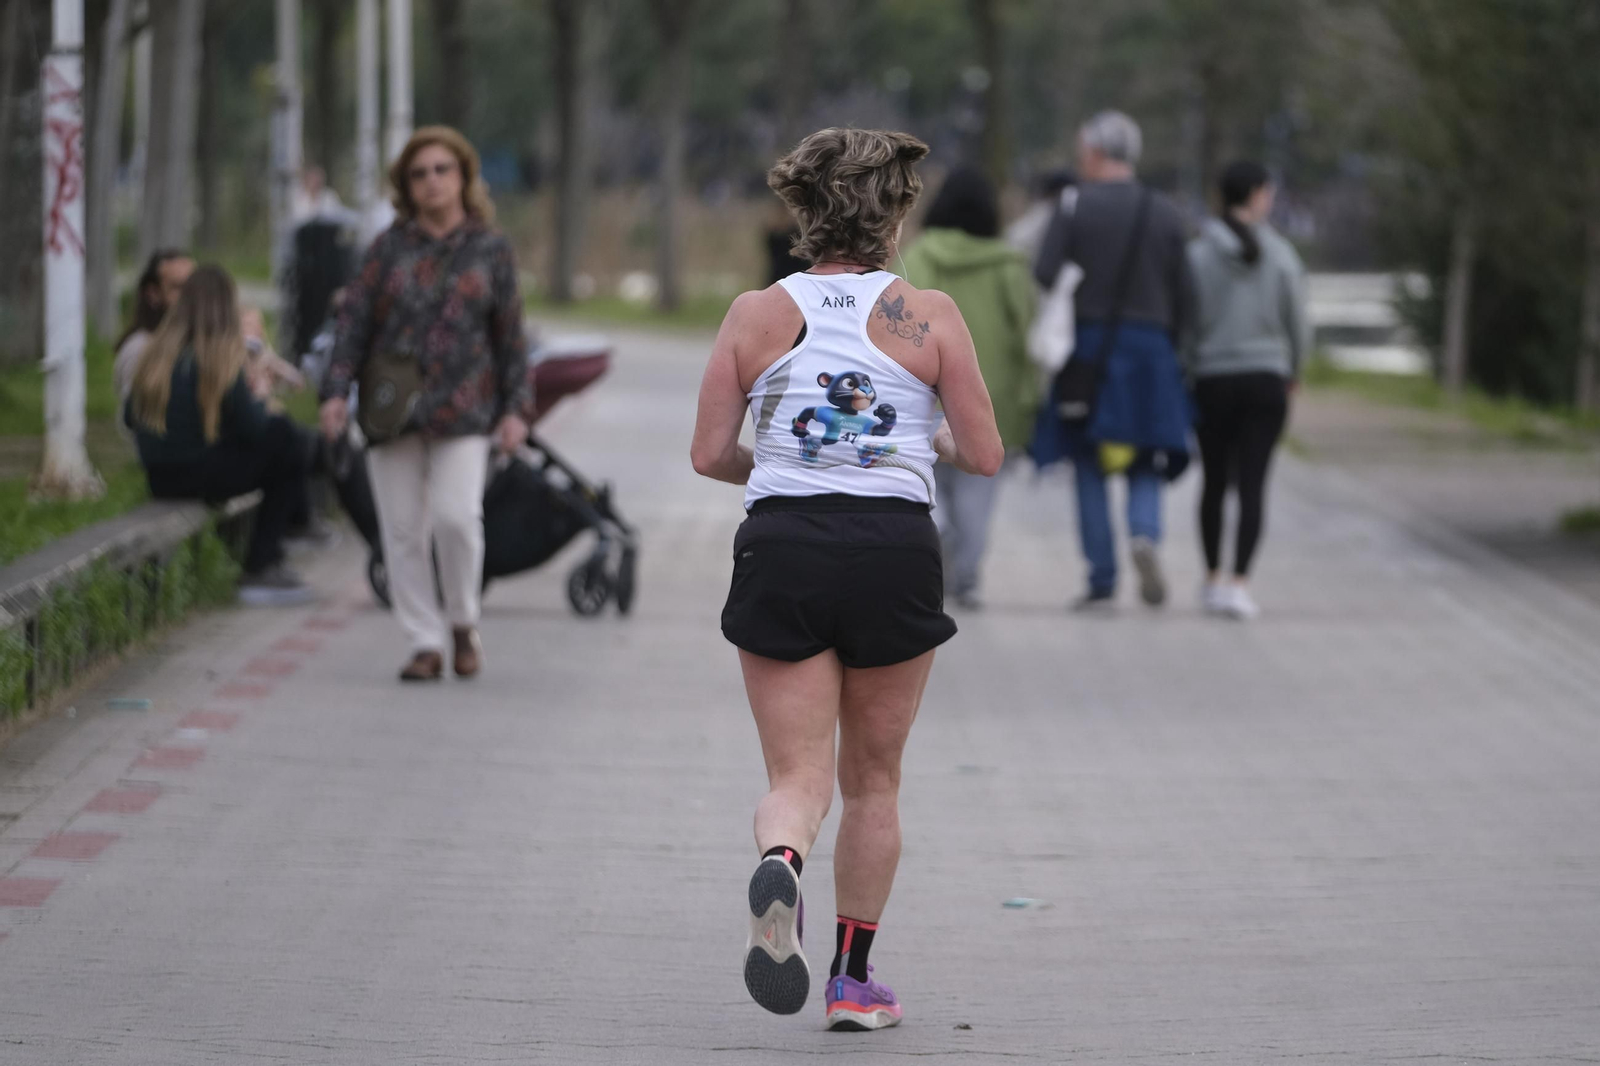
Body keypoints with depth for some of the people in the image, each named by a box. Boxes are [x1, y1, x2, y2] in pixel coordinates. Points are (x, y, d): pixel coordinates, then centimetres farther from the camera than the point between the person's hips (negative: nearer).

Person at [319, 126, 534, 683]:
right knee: (403, 528, 0)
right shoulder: (388, 249, 6)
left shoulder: (490, 249, 7)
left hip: (463, 408, -2)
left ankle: (463, 622, 7)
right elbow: (354, 321, 5)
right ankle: (425, 643, 9)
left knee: (456, 516, -17)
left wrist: (516, 407, 2)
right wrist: (337, 391, -6)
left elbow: (510, 335, 9)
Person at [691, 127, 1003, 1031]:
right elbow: (986, 455, 2)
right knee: (874, 778, 15)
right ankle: (855, 979, 19)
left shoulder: (756, 315, 3)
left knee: (800, 775, 3)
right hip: (895, 547, 0)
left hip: (782, 548, 1)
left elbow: (710, 454, 4)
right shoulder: (929, 316, -1)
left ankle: (780, 864, -32)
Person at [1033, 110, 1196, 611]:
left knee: (1090, 471, 4)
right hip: (1149, 352, 2)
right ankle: (1145, 533, -21)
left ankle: (1102, 581, 1)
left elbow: (1044, 280, -9)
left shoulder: (1075, 208, -3)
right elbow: (1184, 297, 7)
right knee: (1145, 465, 9)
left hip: (1087, 351, -2)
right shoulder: (1165, 214, 7)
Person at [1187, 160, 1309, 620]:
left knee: (1215, 483, 16)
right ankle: (1239, 583, -16)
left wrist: (1183, 373, 8)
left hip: (1211, 380, 1)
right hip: (1265, 379, -1)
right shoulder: (1281, 254, -4)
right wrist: (1292, 373, 19)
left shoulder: (1197, 254, -5)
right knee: (1252, 486, -4)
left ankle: (1213, 578, 24)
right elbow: (1298, 324, 1)